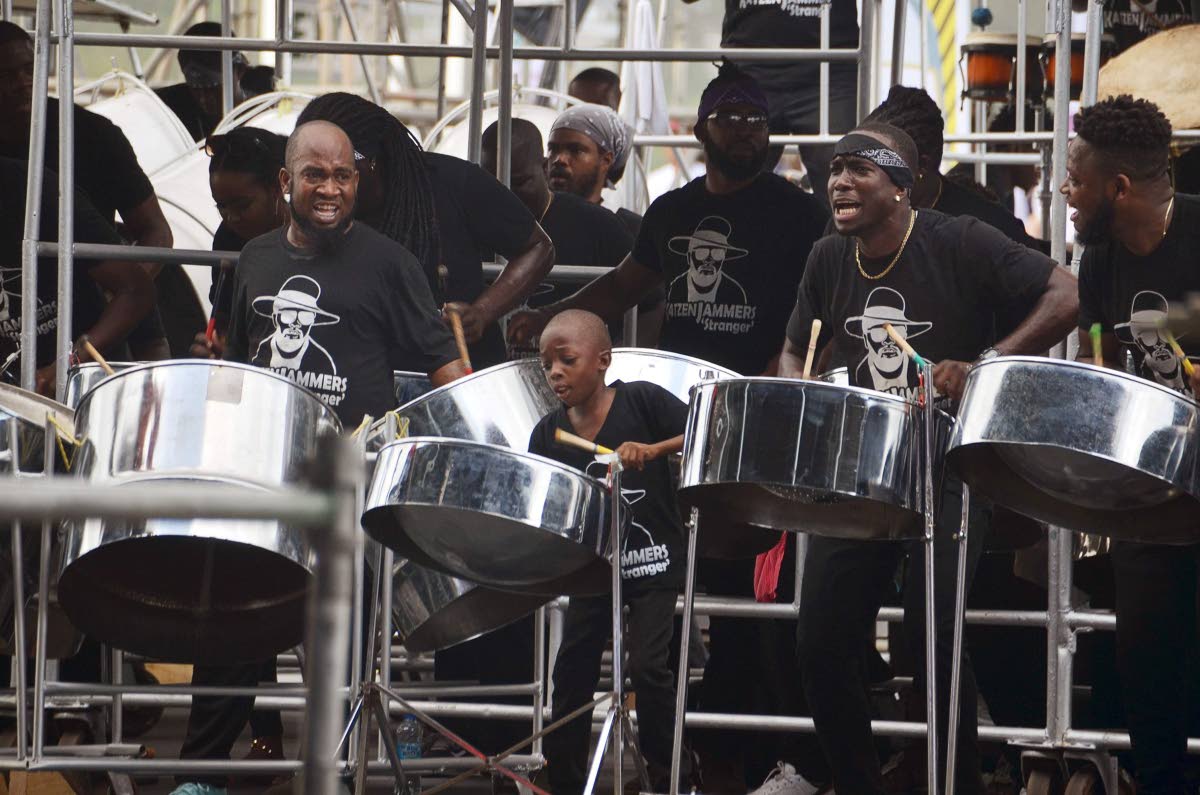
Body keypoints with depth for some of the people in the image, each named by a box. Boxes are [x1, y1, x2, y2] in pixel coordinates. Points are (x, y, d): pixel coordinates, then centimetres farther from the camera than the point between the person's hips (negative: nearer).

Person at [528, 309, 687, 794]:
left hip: (654, 563, -5)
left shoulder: (642, 401, -9)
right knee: (571, 672, 4)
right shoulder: (547, 434, 1)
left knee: (647, 666, -14)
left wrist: (652, 449, -30)